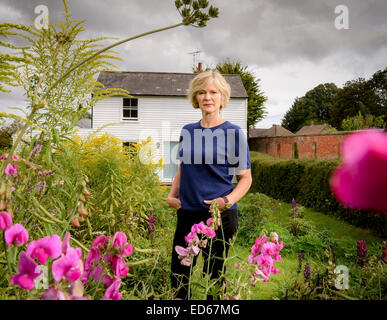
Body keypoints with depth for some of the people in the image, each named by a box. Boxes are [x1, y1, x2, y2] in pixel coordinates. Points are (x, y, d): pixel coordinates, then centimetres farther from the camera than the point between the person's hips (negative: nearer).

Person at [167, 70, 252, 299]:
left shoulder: (234, 133, -5)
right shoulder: (187, 131, 8)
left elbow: (246, 177, -2)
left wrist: (227, 200, -19)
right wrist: (172, 195, 4)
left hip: (220, 215, -4)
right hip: (187, 214, 4)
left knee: (214, 277, 9)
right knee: (179, 276, 10)